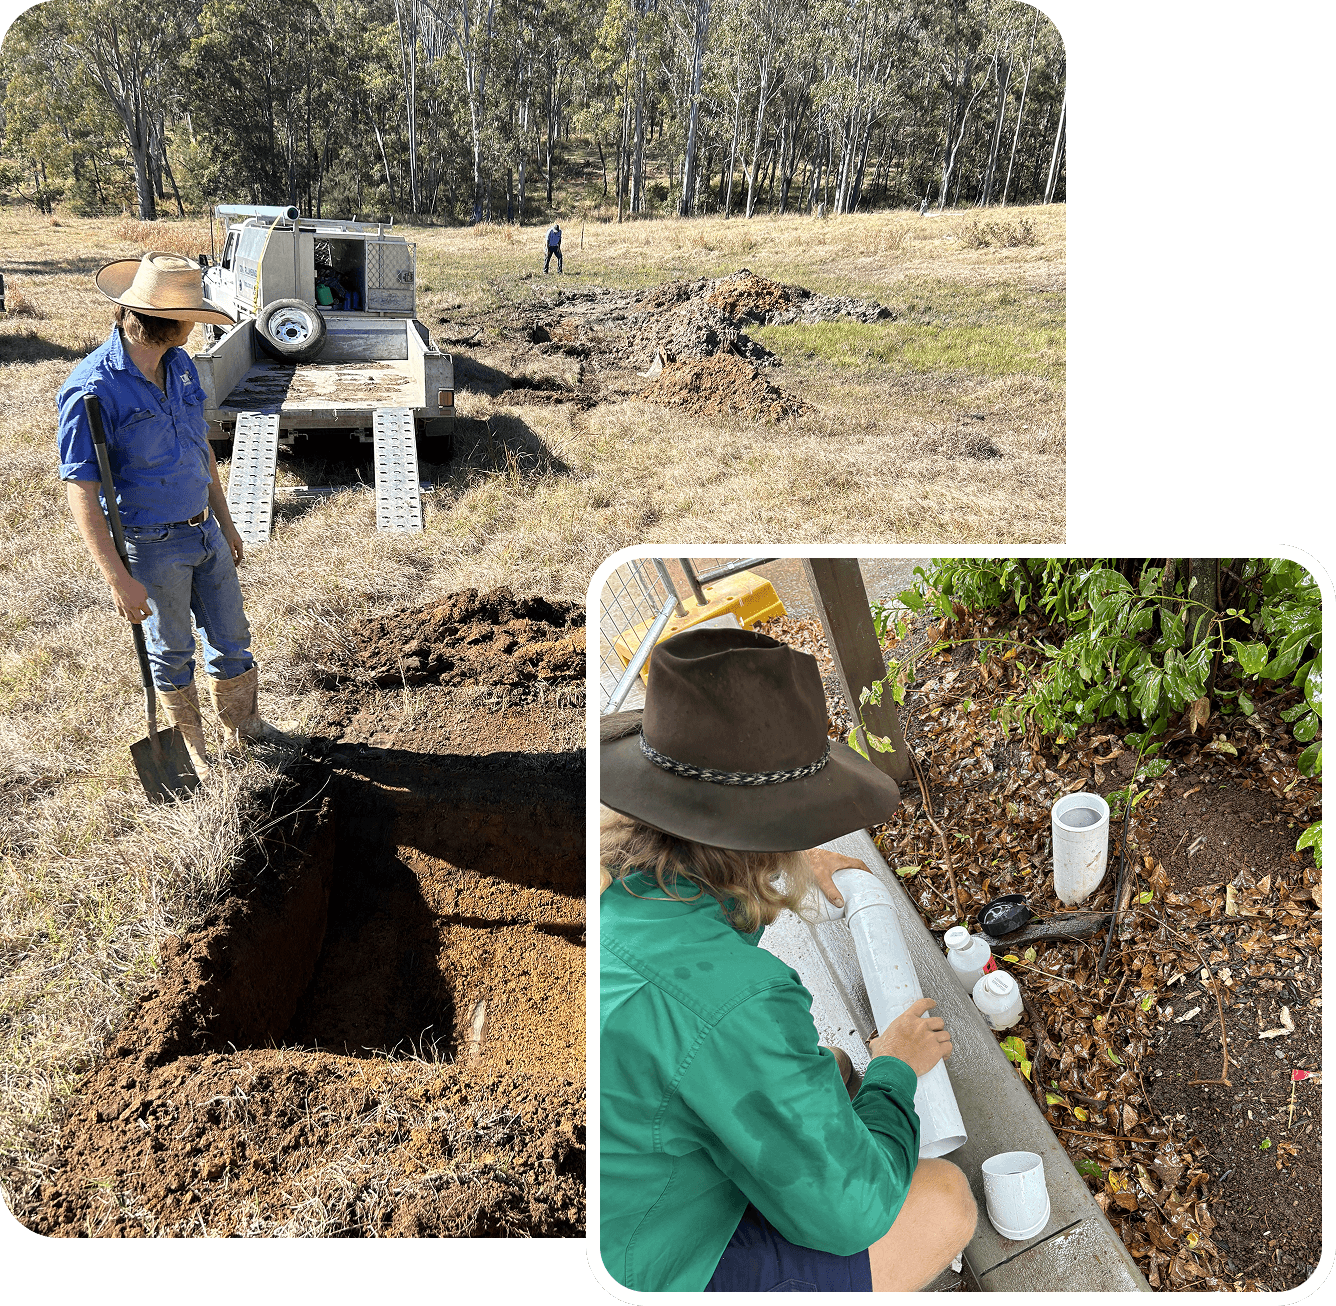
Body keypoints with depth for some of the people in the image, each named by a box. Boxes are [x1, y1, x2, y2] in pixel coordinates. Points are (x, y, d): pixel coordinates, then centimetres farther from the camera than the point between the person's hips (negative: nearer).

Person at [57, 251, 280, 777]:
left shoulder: (180, 365, 0)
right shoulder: (93, 390, -23)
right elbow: (81, 494, -23)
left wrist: (225, 521, 17)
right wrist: (118, 579, -26)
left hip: (205, 531, 6)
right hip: (152, 546, -6)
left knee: (231, 637, 17)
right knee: (172, 653, 12)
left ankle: (242, 729, 38)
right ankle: (192, 748, 32)